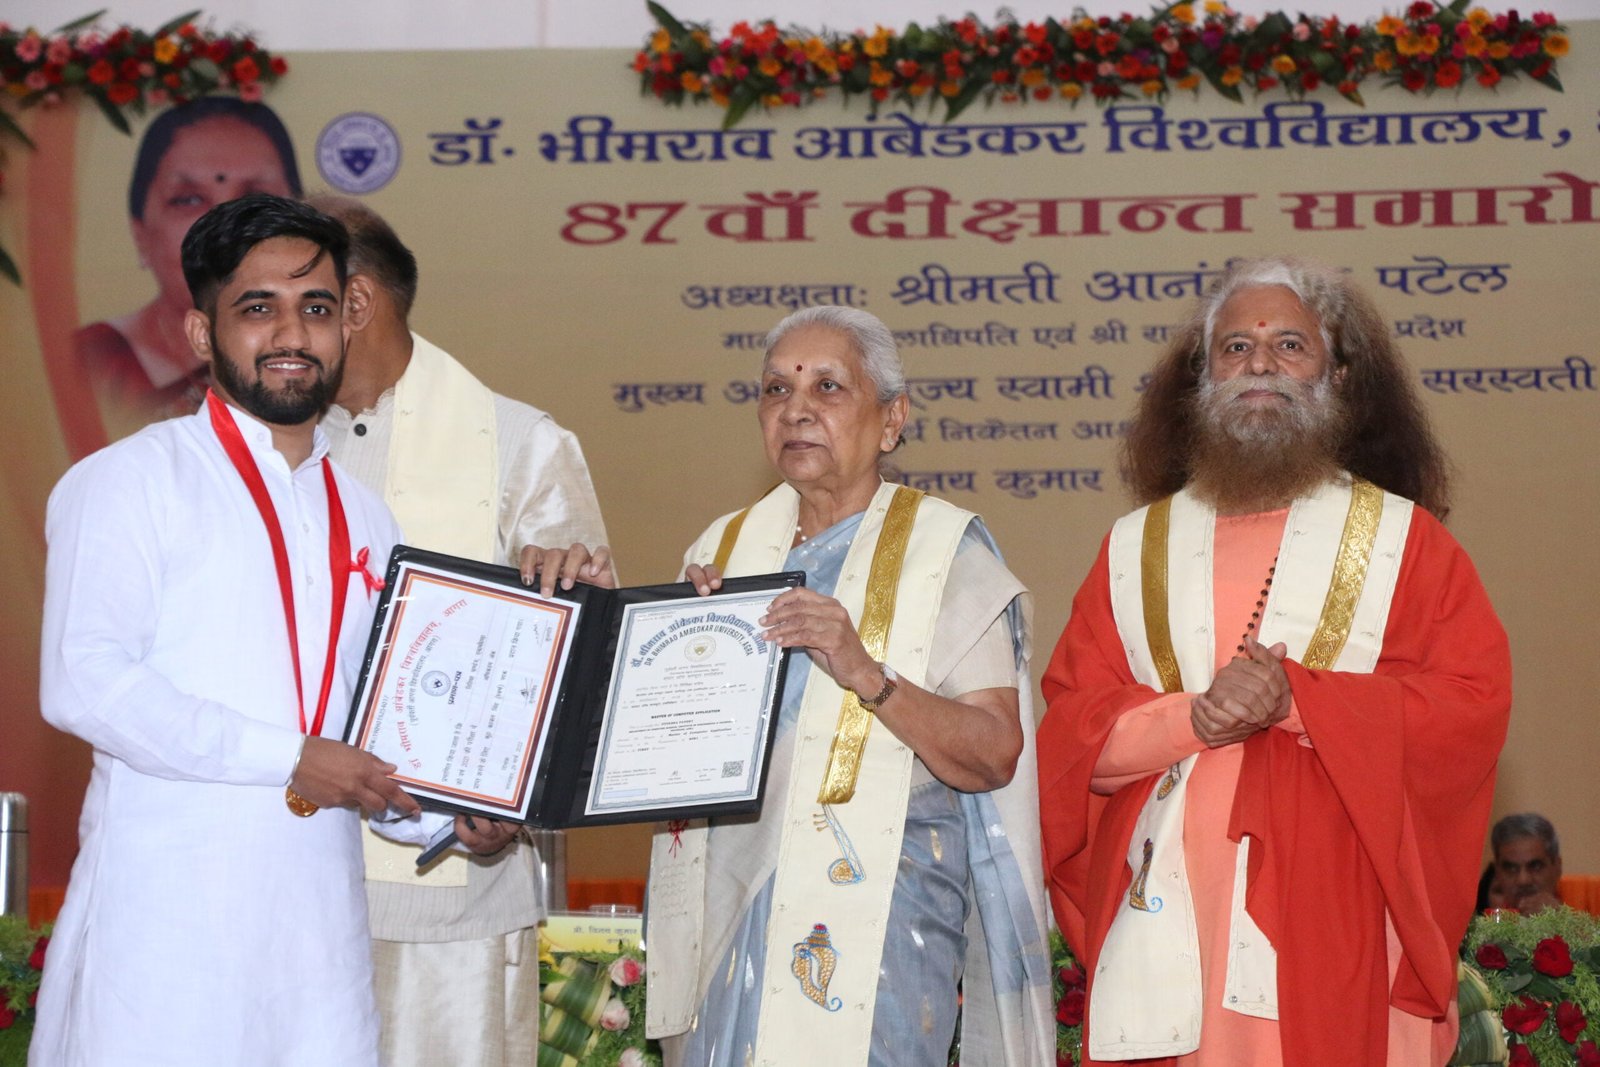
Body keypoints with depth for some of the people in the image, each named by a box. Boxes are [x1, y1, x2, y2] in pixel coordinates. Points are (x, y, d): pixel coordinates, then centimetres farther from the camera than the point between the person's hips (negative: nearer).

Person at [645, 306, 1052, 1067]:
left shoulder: (945, 548, -3)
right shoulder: (724, 549, 11)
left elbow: (994, 758, -10)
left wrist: (867, 675, -23)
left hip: (874, 913, -4)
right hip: (727, 900, 4)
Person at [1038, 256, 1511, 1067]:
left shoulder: (1400, 536, 9)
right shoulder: (1141, 545, 13)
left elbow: (1473, 703, -2)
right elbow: (1071, 726, 7)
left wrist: (1299, 699, -13)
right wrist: (1192, 719, -12)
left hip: (1332, 925, -1)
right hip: (1167, 922, 2)